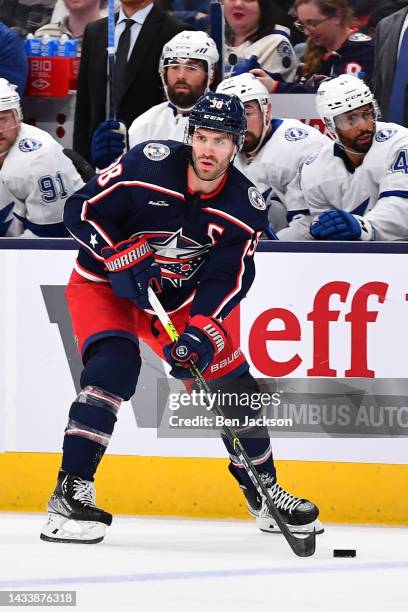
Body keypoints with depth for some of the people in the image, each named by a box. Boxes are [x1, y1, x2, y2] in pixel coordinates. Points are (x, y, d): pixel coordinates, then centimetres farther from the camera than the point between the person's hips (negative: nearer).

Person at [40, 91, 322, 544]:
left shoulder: (245, 206, -13)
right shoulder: (149, 164, -24)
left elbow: (226, 278, -15)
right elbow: (80, 209, -20)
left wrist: (202, 330, -30)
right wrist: (124, 257, -29)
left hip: (178, 297, 5)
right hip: (103, 284, -5)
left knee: (233, 382, 4)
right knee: (114, 366, -29)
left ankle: (263, 491, 27)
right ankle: (70, 494, -29)